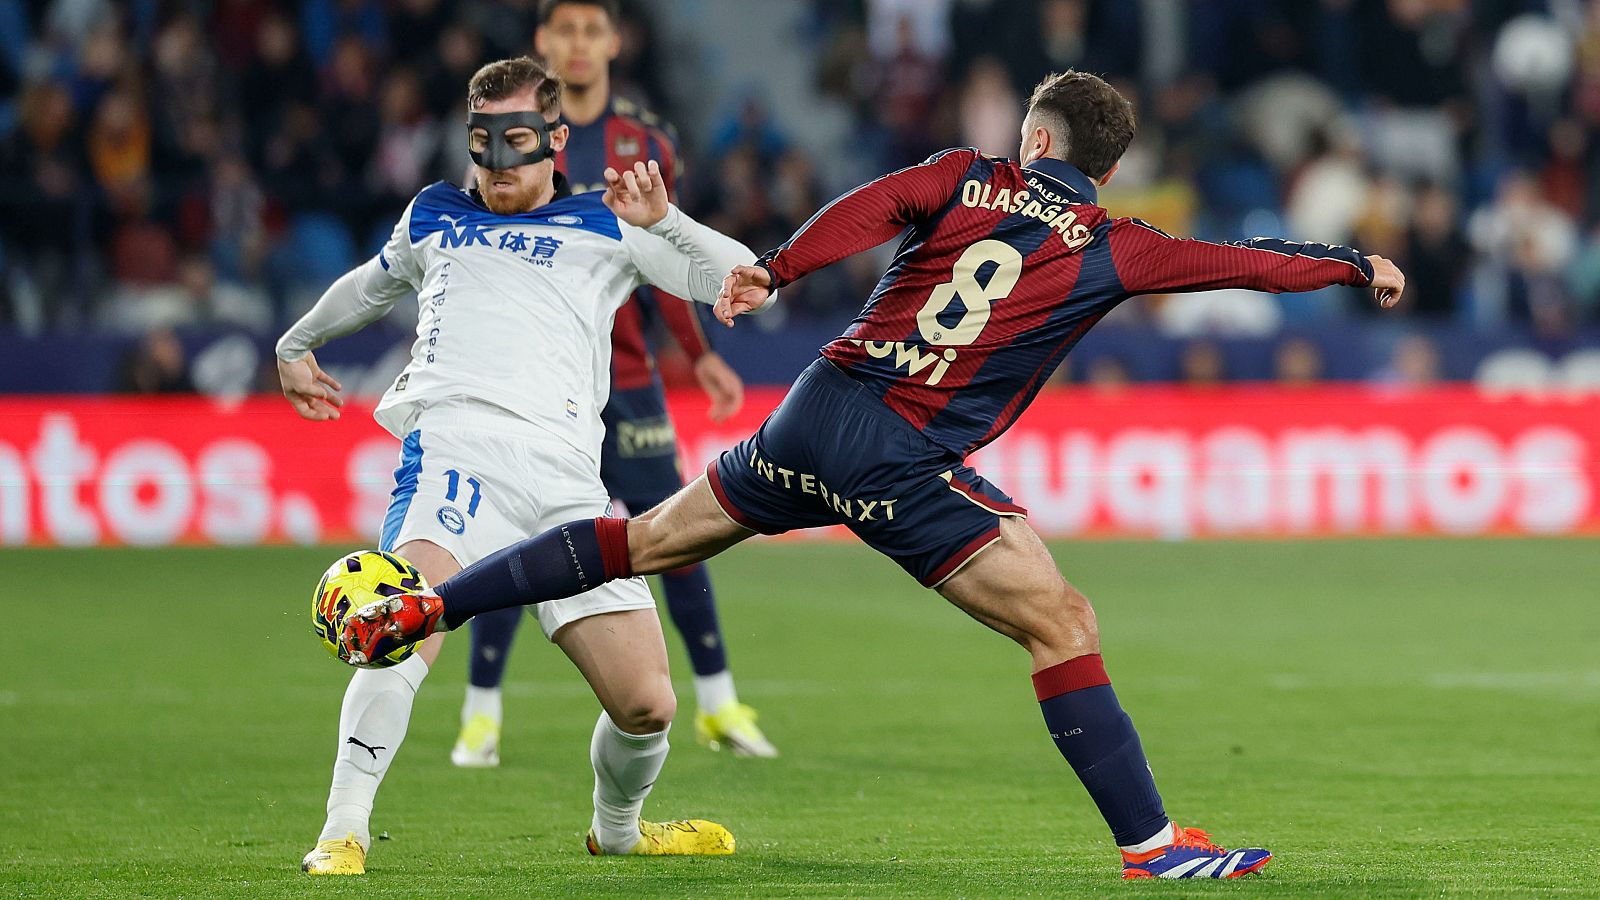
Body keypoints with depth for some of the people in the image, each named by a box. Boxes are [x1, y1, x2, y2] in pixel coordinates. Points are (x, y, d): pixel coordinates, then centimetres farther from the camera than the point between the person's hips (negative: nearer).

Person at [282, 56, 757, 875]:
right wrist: (297, 342, 59)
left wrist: (662, 222, 4)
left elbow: (739, 280, 18)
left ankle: (617, 828, 27)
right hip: (455, 437, -1)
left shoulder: (605, 226, 21)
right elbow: (374, 284, 47)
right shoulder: (433, 217, 26)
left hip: (565, 470, 1)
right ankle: (343, 831, -29)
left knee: (646, 703, -4)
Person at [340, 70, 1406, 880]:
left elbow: (870, 206, -6)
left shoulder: (968, 177, 11)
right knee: (1063, 623, -1)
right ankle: (1149, 840, -5)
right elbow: (1248, 263, 11)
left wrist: (775, 269, -16)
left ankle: (423, 606, 18)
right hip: (906, 467, -5)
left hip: (816, 415, 5)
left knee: (650, 539, 17)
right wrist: (1359, 266, 26)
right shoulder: (1113, 249, 4)